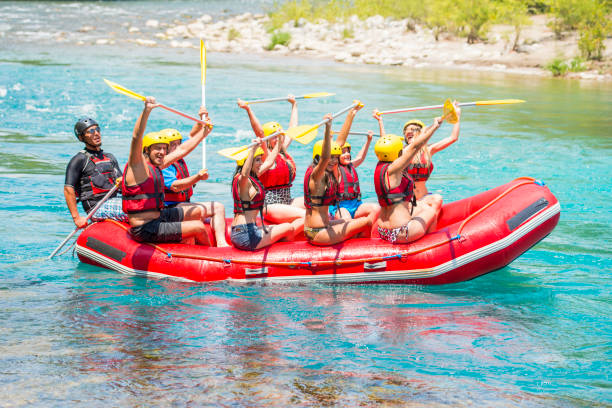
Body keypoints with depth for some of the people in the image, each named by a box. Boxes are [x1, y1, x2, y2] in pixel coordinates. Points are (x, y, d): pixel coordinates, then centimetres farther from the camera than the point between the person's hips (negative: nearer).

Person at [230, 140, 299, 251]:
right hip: (246, 234, -11)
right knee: (289, 228, 1)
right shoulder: (242, 180, -15)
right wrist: (253, 149, -47)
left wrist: (279, 142, 32)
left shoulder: (252, 178, 15)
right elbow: (244, 174, -42)